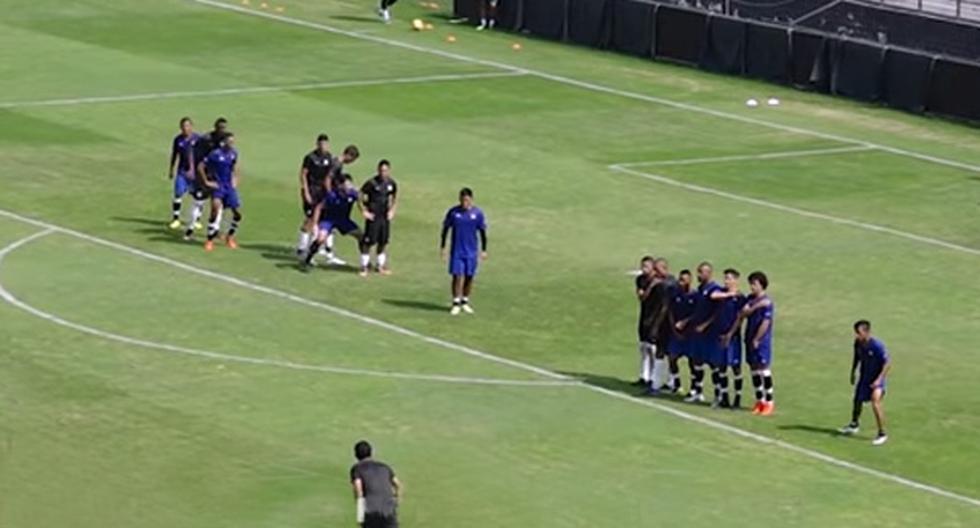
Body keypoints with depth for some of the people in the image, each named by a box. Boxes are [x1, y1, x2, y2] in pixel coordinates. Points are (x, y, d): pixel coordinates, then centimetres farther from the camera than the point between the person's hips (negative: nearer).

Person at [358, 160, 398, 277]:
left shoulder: (391, 184, 3)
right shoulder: (371, 183, -13)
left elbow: (394, 198, 20)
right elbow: (360, 197, -10)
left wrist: (392, 210, 9)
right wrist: (364, 212, -11)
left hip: (385, 216, 5)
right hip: (373, 217, -5)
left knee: (383, 242, 10)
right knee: (368, 241, -5)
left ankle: (381, 265, 22)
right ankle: (365, 266, 4)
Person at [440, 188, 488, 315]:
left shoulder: (478, 213, -2)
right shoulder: (453, 212, -5)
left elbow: (482, 232, 5)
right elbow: (445, 229, 3)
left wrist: (483, 250, 4)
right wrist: (442, 248, 1)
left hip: (471, 252, 1)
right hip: (456, 251, -1)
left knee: (469, 277, 6)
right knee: (457, 276, -5)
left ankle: (465, 302, 20)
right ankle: (456, 303, 5)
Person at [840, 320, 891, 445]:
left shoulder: (877, 346, -27)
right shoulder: (858, 344, -8)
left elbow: (888, 363, -22)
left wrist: (879, 379, -27)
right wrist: (852, 373, 17)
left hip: (876, 379, -7)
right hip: (864, 378, 7)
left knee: (875, 401, -24)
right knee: (857, 401, 21)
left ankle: (882, 434, -15)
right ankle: (854, 424, 49)